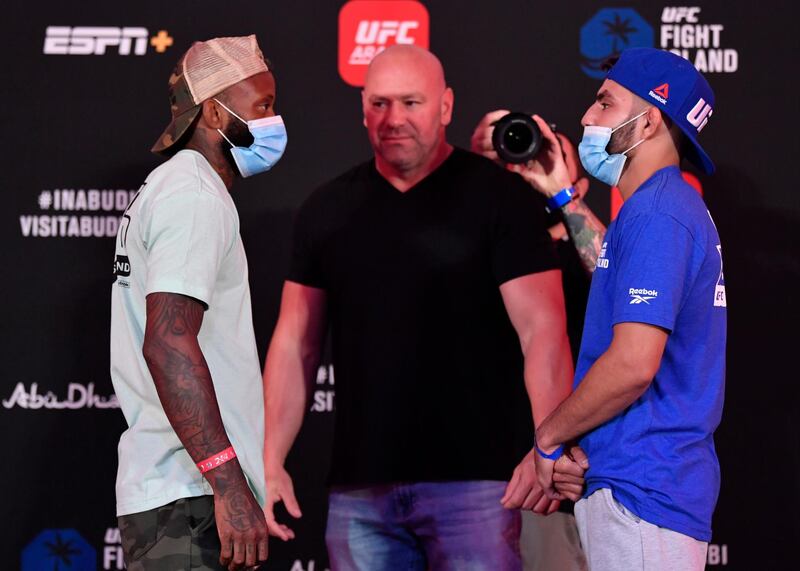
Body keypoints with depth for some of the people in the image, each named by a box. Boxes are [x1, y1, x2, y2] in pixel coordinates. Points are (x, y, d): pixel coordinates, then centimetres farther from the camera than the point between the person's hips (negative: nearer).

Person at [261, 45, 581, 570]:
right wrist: (271, 462, 3)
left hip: (474, 479, -4)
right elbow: (295, 345, 12)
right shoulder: (327, 210, 11)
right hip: (359, 487, 4)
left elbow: (542, 333, -10)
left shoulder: (500, 198, -2)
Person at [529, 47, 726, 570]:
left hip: (641, 484, -10)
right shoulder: (677, 206, 15)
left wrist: (548, 436, -11)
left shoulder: (654, 214, -16)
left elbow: (633, 364, -24)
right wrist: (564, 199, 33)